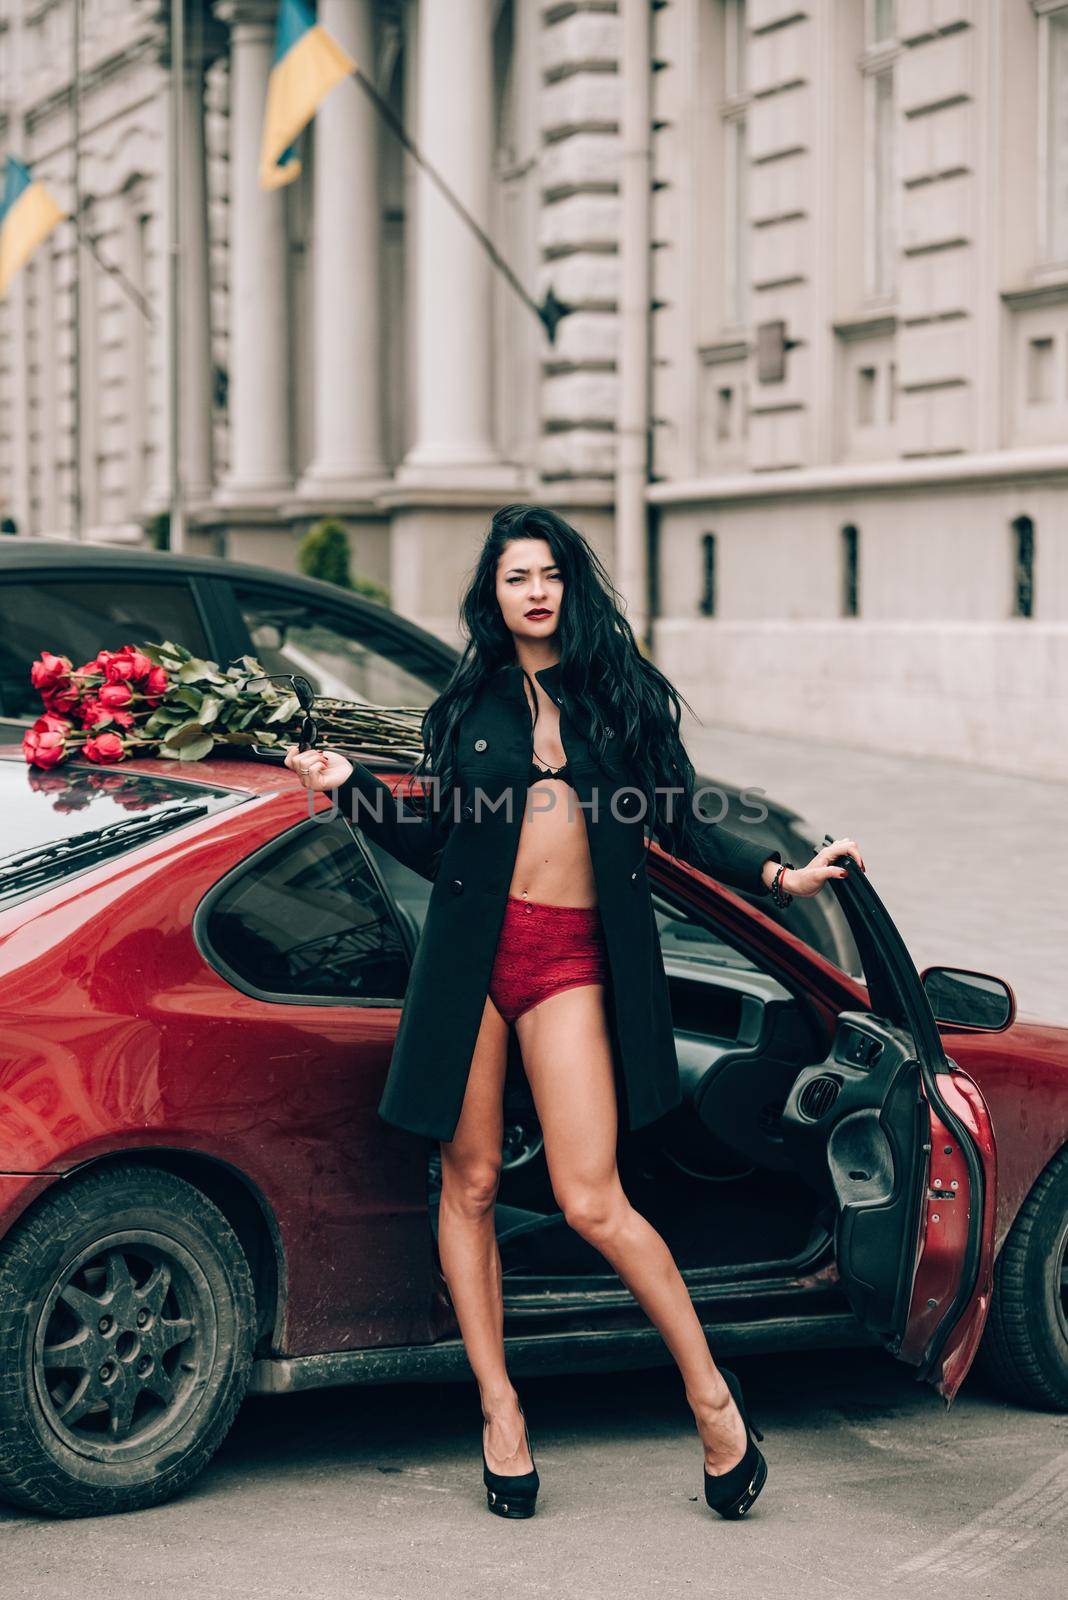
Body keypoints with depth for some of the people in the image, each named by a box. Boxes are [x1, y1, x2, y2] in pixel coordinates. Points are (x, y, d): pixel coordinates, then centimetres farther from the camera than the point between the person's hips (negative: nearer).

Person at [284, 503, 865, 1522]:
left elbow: (681, 823, 9)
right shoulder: (466, 706, 12)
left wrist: (780, 874, -5)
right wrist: (348, 784, -1)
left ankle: (711, 1391, 4)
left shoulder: (619, 693, 9)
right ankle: (499, 1411, 13)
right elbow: (429, 846, 10)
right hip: (473, 948, 2)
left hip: (574, 958, -2)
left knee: (590, 1202, -10)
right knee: (470, 1184, 2)